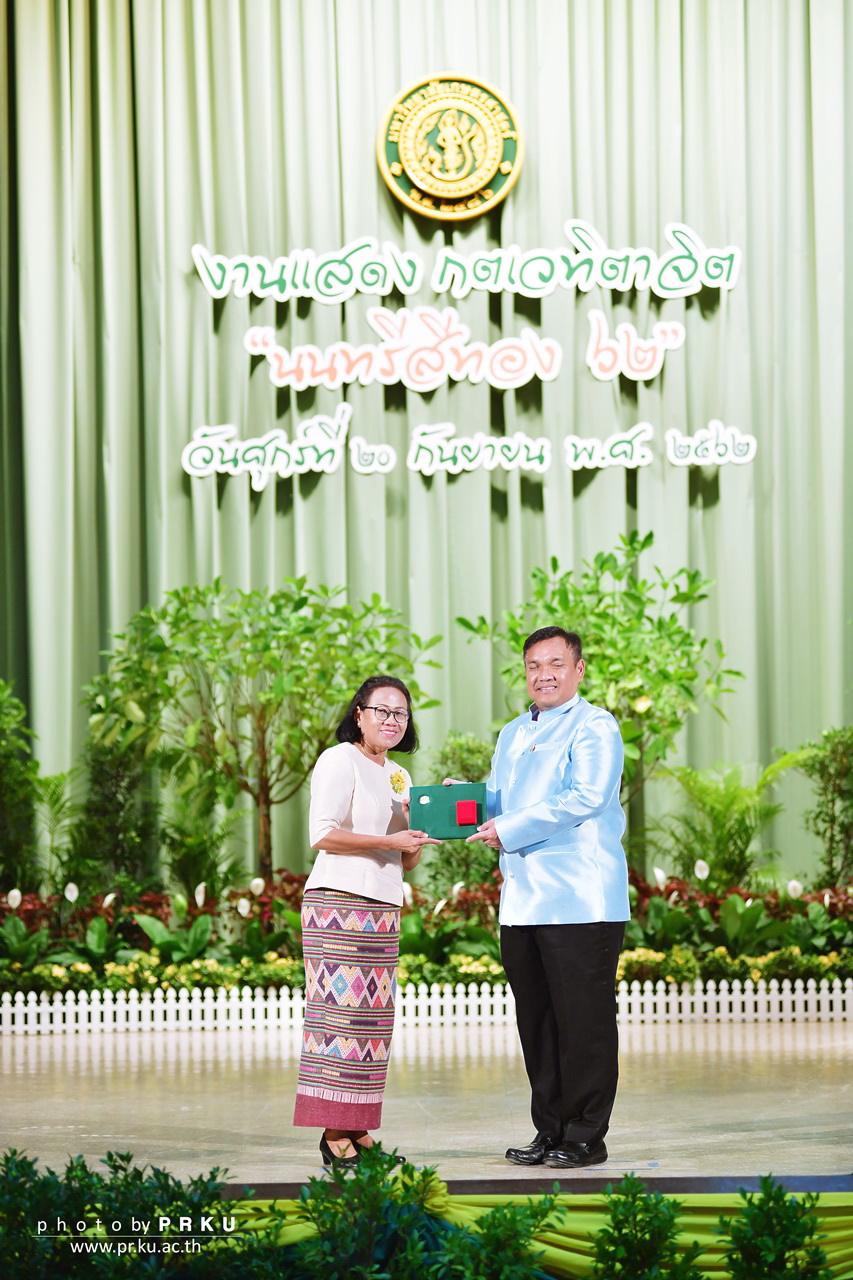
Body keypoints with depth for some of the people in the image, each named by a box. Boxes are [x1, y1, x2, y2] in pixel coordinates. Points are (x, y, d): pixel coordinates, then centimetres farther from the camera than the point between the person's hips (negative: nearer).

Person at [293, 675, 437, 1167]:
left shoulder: (400, 777, 21)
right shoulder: (340, 760, -3)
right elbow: (323, 834, -14)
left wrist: (418, 833, 1)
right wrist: (388, 840, -15)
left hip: (384, 907, 8)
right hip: (340, 903, -8)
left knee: (376, 1015, 6)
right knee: (341, 1010, -11)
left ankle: (357, 1130, 9)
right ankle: (334, 1134, -11)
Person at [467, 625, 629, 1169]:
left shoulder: (595, 727, -4)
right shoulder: (513, 735, 21)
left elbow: (585, 798, -16)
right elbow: (498, 802, 26)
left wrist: (509, 831, -14)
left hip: (581, 899, -7)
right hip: (523, 900, 7)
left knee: (584, 1019, -4)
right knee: (536, 1020, 10)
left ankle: (586, 1136, 3)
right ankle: (550, 1130, 19)